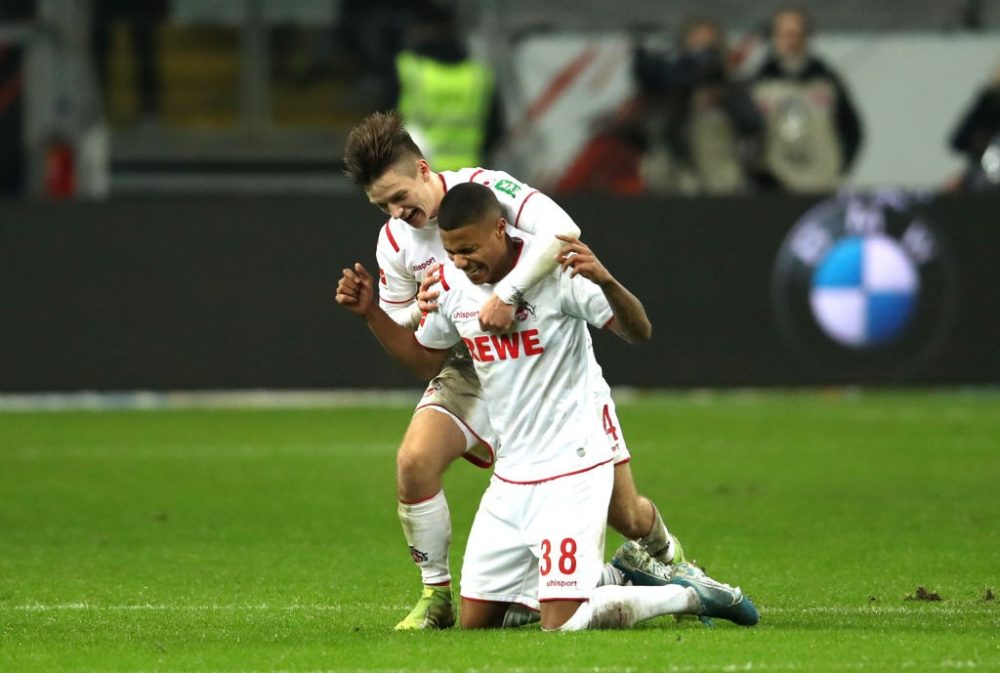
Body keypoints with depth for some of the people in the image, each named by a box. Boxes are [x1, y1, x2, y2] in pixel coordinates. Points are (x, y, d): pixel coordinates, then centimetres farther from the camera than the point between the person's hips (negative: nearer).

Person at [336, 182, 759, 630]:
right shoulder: (453, 284, 2)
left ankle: (687, 595, 7)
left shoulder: (554, 270, -17)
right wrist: (369, 312, 7)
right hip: (511, 475, 7)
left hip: (571, 471, -7)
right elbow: (425, 359, 20)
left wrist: (605, 281, -41)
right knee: (476, 623, 7)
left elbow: (639, 332, -22)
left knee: (562, 627, -15)